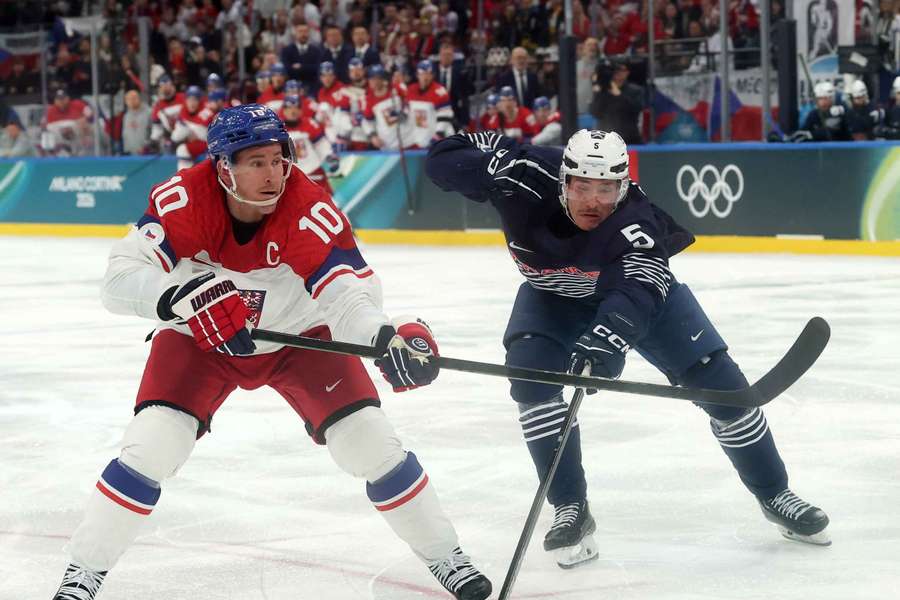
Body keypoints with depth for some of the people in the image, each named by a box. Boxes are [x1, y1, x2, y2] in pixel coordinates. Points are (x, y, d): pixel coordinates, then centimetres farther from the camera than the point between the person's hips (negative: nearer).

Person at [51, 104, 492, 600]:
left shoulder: (310, 210, -30)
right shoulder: (184, 200, -29)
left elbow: (347, 296, -34)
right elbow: (121, 279, -33)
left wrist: (385, 336, -56)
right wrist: (181, 297, -53)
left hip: (297, 335, 0)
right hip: (200, 338, 0)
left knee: (370, 440, -8)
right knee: (151, 445, -16)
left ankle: (444, 557, 11)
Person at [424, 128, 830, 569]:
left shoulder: (637, 218, -40)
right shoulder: (530, 180, -31)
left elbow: (634, 294, -55)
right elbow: (443, 157, -25)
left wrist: (603, 339, -74)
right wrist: (494, 169, -44)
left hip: (642, 287, -2)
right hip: (554, 297, 2)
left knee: (719, 382, -7)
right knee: (530, 375, -25)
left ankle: (775, 496, 16)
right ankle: (571, 511, -11)